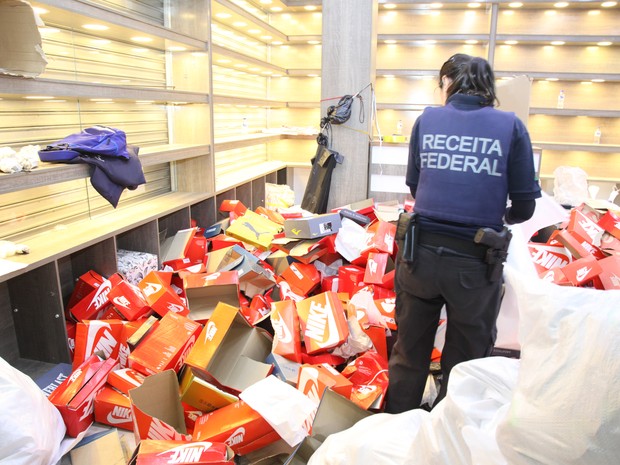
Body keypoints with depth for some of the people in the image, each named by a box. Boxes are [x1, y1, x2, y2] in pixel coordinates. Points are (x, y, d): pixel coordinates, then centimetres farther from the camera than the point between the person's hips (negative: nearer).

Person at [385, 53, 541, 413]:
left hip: (421, 254, 2)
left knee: (409, 356, 21)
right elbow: (524, 208, -1)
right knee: (465, 364, 19)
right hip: (475, 263, -1)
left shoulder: (427, 120, 3)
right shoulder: (511, 126, -1)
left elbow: (415, 187, 9)